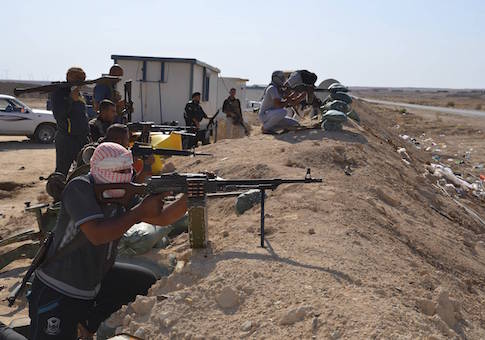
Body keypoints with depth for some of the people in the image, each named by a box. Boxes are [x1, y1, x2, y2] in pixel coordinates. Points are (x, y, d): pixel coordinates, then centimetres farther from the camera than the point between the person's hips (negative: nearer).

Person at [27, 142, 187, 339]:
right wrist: (141, 211, -28)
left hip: (96, 281, 8)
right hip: (55, 292, -7)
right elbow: (97, 235, -33)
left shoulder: (121, 194, -1)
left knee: (146, 282, 8)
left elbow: (162, 218, -2)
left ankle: (89, 321, 20)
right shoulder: (80, 188, -21)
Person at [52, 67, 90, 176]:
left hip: (82, 137, 8)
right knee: (61, 171, -4)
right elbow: (57, 115, -17)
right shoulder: (59, 92, -7)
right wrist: (71, 99, -22)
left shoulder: (78, 93, 16)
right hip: (66, 139, -8)